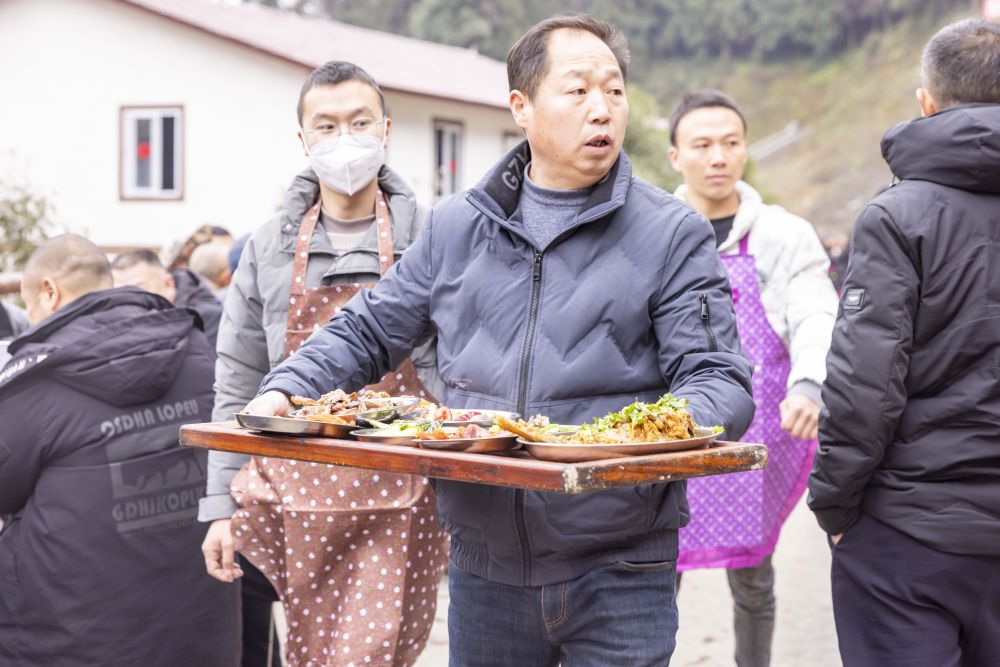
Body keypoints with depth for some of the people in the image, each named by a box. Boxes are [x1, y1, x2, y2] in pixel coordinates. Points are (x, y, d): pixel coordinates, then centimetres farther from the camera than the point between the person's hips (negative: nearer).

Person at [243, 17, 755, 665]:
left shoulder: (672, 234, -2)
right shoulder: (455, 228, 8)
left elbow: (719, 380, -6)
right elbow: (367, 332, 16)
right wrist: (285, 389, -1)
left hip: (618, 572, -3)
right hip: (485, 567, 3)